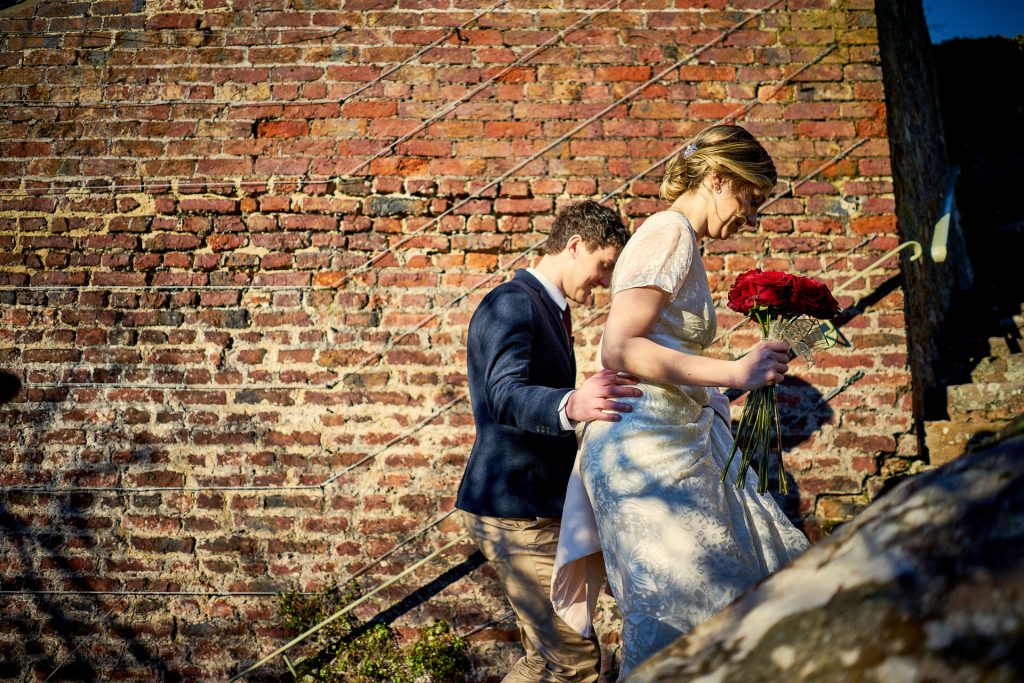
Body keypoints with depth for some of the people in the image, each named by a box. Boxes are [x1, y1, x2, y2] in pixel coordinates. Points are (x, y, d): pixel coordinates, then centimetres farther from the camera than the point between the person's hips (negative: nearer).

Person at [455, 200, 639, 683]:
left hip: (535, 507, 10)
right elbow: (505, 396, -32)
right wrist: (571, 406, -50)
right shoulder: (513, 303, -14)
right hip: (512, 511, -10)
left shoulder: (548, 311, 17)